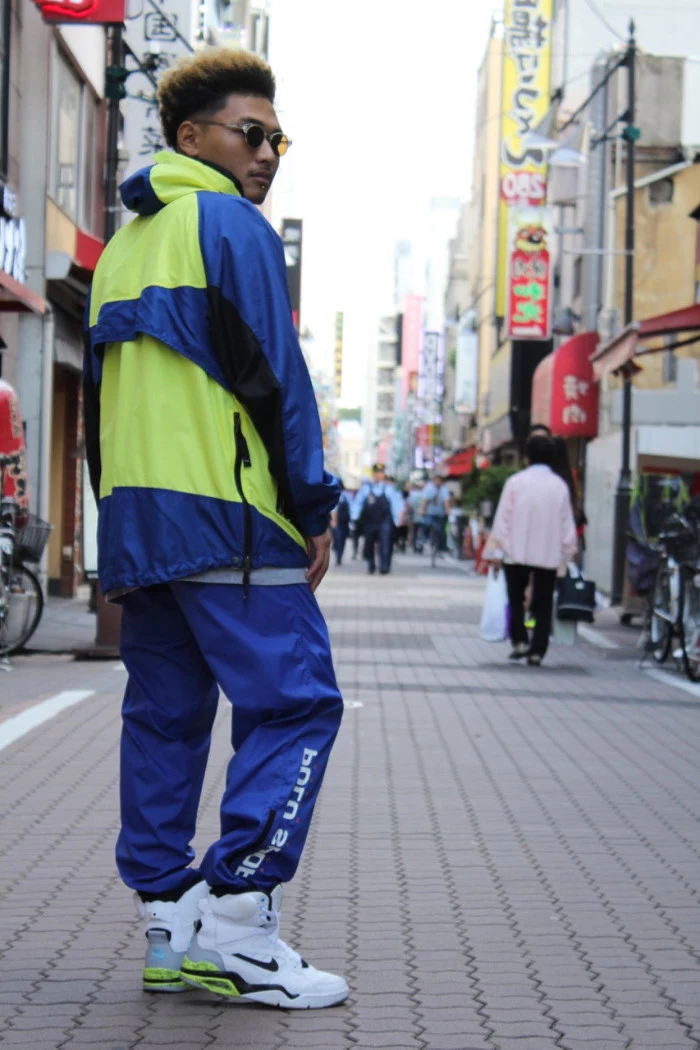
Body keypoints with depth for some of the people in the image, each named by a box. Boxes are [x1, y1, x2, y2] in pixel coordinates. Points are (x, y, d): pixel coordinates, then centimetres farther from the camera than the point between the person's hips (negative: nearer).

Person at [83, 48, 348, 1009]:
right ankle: (235, 912, -15)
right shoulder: (232, 225, -3)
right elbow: (274, 375, -10)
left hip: (134, 522, 9)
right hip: (227, 515, -9)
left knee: (165, 713, 9)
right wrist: (315, 506, -7)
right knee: (293, 701, -7)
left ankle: (170, 929, 10)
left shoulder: (121, 247, 23)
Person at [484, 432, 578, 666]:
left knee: (515, 598, 15)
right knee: (543, 604, 7)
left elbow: (503, 519, -5)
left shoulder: (516, 482, -6)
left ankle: (520, 641, 2)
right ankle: (537, 651, 3)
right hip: (549, 555, 1)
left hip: (517, 552, -1)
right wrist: (566, 553, 13)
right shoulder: (560, 486, 0)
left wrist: (496, 551, -1)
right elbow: (567, 525, 4)